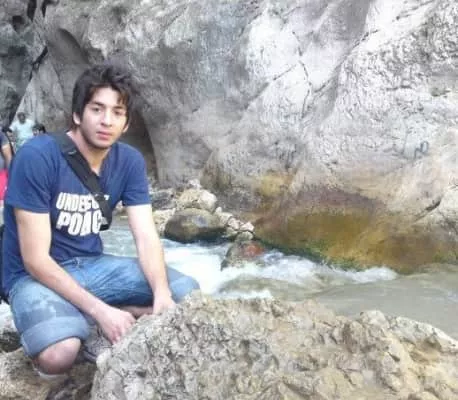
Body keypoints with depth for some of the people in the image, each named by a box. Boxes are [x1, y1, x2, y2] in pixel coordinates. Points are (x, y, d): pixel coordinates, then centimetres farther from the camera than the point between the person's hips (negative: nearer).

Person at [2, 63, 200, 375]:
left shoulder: (130, 161, -4)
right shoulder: (37, 157, -22)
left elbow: (147, 238, -8)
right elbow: (35, 259, -22)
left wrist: (162, 295, -28)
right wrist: (101, 310, -28)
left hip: (91, 266, 6)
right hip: (35, 275, -5)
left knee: (189, 293, -7)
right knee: (59, 355, -35)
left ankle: (84, 321, -5)